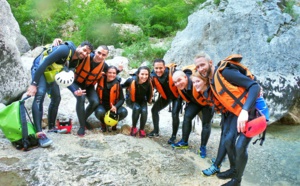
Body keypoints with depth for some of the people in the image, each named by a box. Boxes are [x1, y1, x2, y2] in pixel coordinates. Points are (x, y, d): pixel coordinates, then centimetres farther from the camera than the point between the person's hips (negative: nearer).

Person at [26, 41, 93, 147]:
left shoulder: (76, 61, -2)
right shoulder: (65, 50, -27)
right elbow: (44, 63, -30)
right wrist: (34, 84, -32)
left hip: (51, 72, 9)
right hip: (39, 68, -9)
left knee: (56, 98, 8)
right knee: (40, 94, -27)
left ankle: (51, 127, 23)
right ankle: (39, 133, -34)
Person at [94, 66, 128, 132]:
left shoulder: (117, 84, -11)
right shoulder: (101, 80, -9)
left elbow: (122, 99, -9)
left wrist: (116, 106, -27)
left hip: (113, 107, 1)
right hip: (102, 105, 0)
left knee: (124, 112, -27)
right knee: (100, 112, -36)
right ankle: (103, 122, 3)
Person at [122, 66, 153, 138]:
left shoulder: (149, 83, -26)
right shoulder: (131, 80, -30)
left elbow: (149, 96, -7)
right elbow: (122, 86, -12)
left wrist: (150, 100, -17)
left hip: (142, 101, 2)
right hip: (131, 100, -1)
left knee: (144, 110, -28)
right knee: (136, 108, -31)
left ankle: (141, 129, -4)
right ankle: (134, 128, -8)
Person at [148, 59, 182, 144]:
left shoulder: (172, 72, -35)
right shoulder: (153, 75, -20)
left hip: (176, 95, -5)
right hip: (165, 96, 5)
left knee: (175, 114, -18)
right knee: (154, 109, 4)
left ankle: (174, 136, 2)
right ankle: (156, 131, 23)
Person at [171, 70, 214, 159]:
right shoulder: (180, 85, -20)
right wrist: (188, 103, 10)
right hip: (195, 101, 5)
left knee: (206, 123, -3)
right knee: (187, 117, -4)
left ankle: (203, 147, 9)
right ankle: (184, 142, 9)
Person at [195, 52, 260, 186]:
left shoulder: (225, 72, -22)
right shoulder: (211, 80, 6)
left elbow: (254, 86, -28)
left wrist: (245, 111, -37)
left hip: (250, 111, -8)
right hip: (236, 111, 8)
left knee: (240, 146, -11)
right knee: (228, 140, 4)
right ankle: (233, 169, 29)